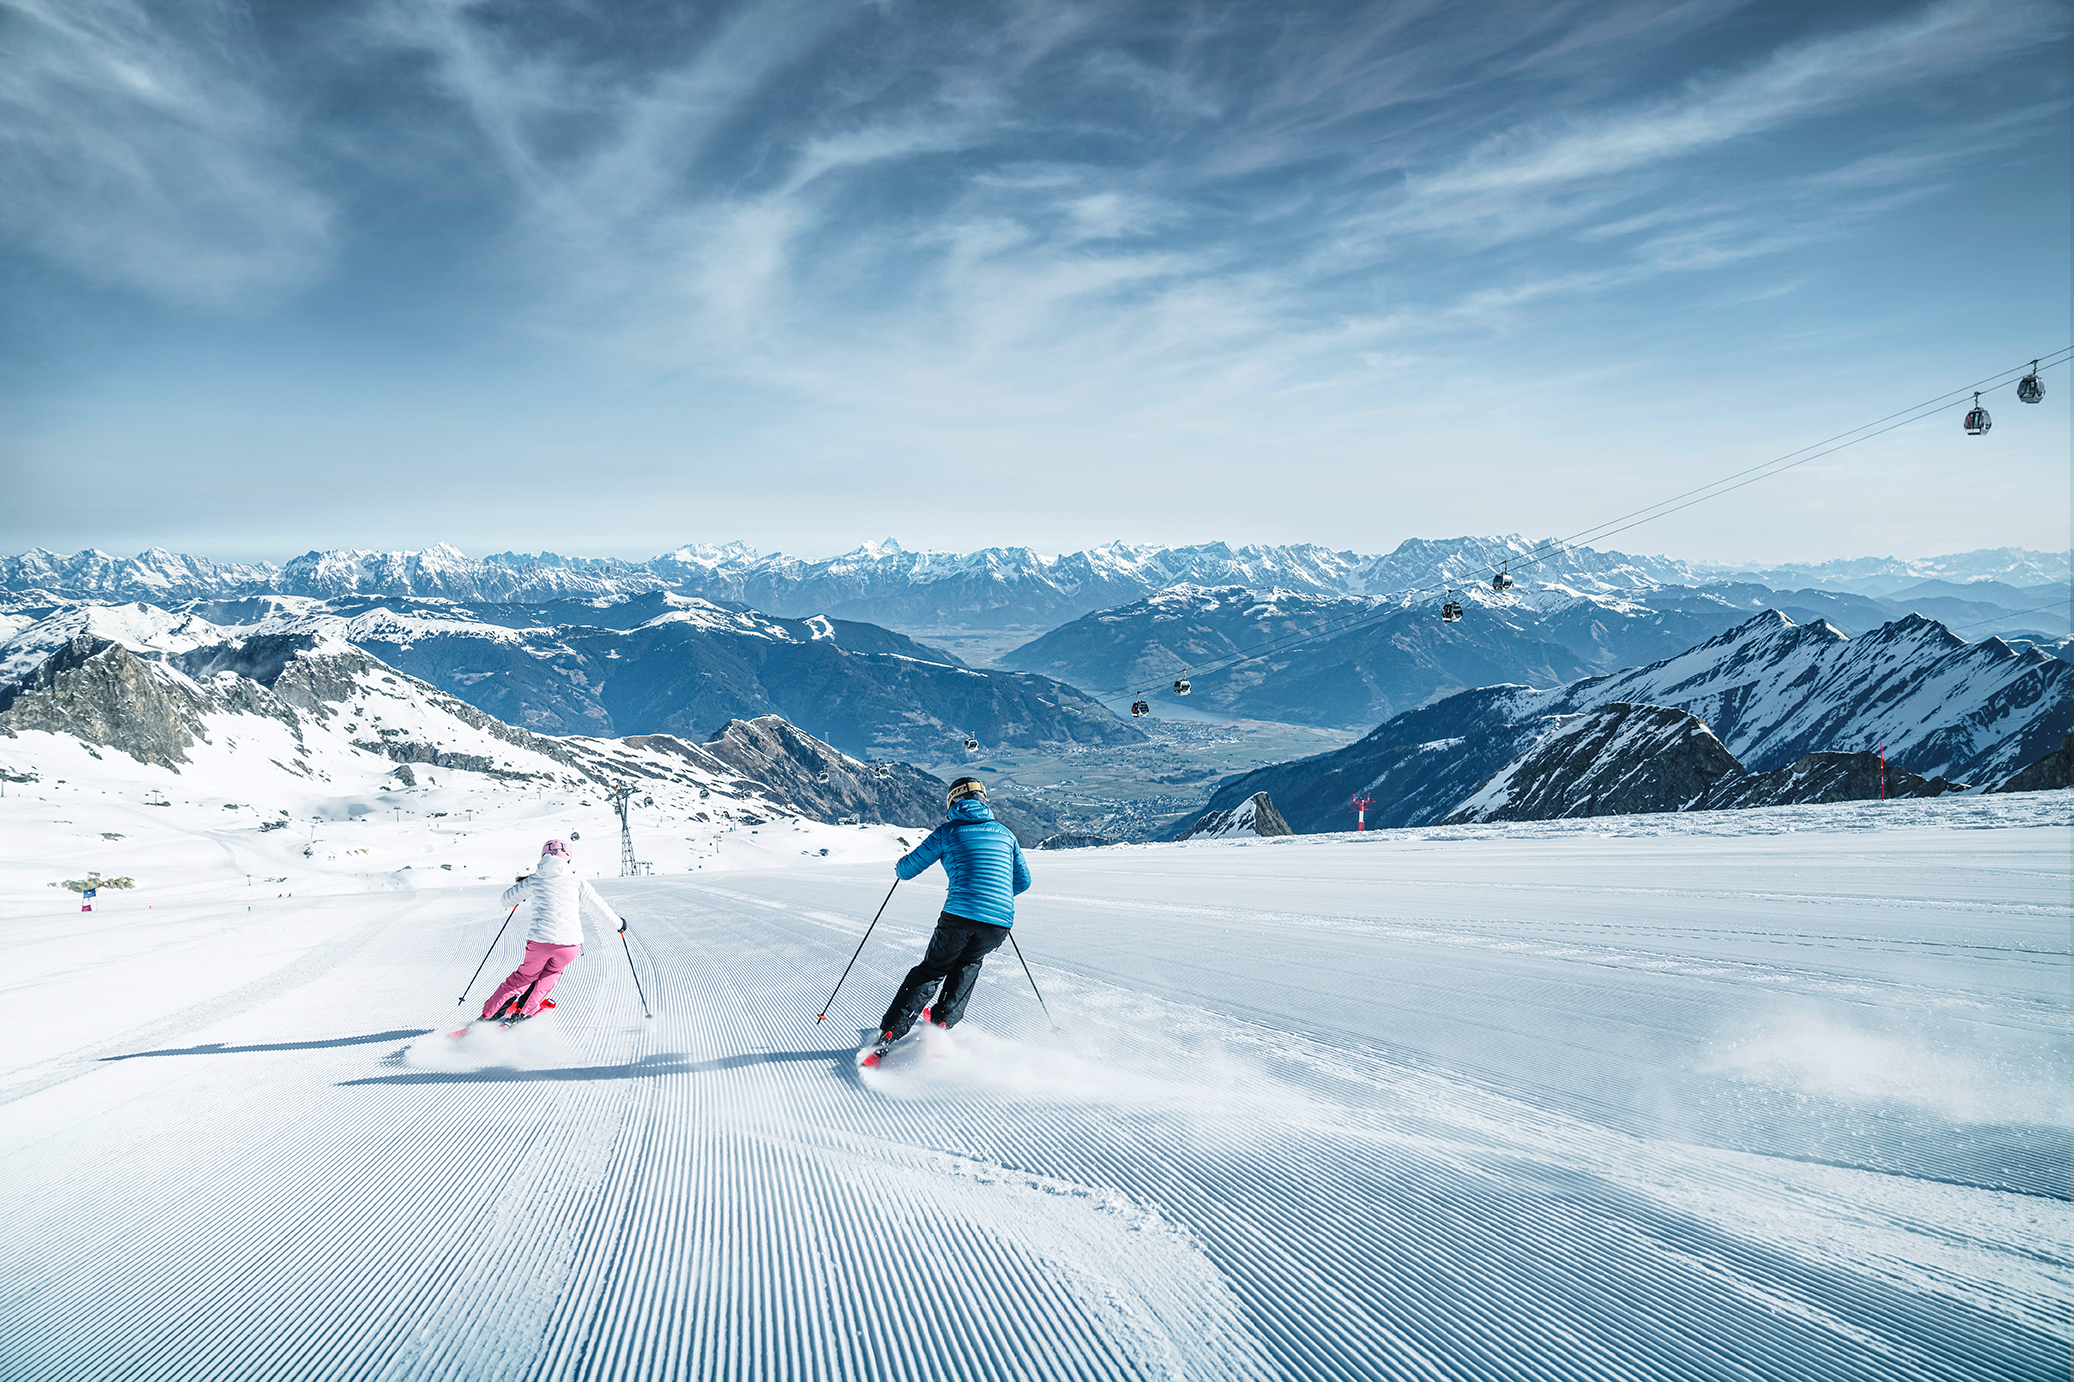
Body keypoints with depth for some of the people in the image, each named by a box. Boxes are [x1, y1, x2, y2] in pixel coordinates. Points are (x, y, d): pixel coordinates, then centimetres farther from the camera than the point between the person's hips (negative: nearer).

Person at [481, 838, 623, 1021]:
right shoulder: (577, 883, 7)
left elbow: (507, 899, 22)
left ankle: (488, 1014, 24)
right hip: (569, 942, -1)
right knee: (551, 972, 28)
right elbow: (598, 906, 7)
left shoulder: (533, 880, 11)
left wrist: (522, 885, 42)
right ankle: (524, 1011, 19)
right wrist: (617, 922, 23)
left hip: (539, 939, 1)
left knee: (526, 974, 25)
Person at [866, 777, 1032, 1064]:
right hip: (1000, 921, 2)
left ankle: (890, 1033, 6)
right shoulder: (1005, 833, 16)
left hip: (959, 915, -2)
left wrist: (901, 865, 34)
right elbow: (1023, 881, 23)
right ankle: (942, 1021, 19)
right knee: (969, 964, 30)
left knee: (931, 970, 15)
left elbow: (906, 869, 10)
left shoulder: (948, 832, 7)